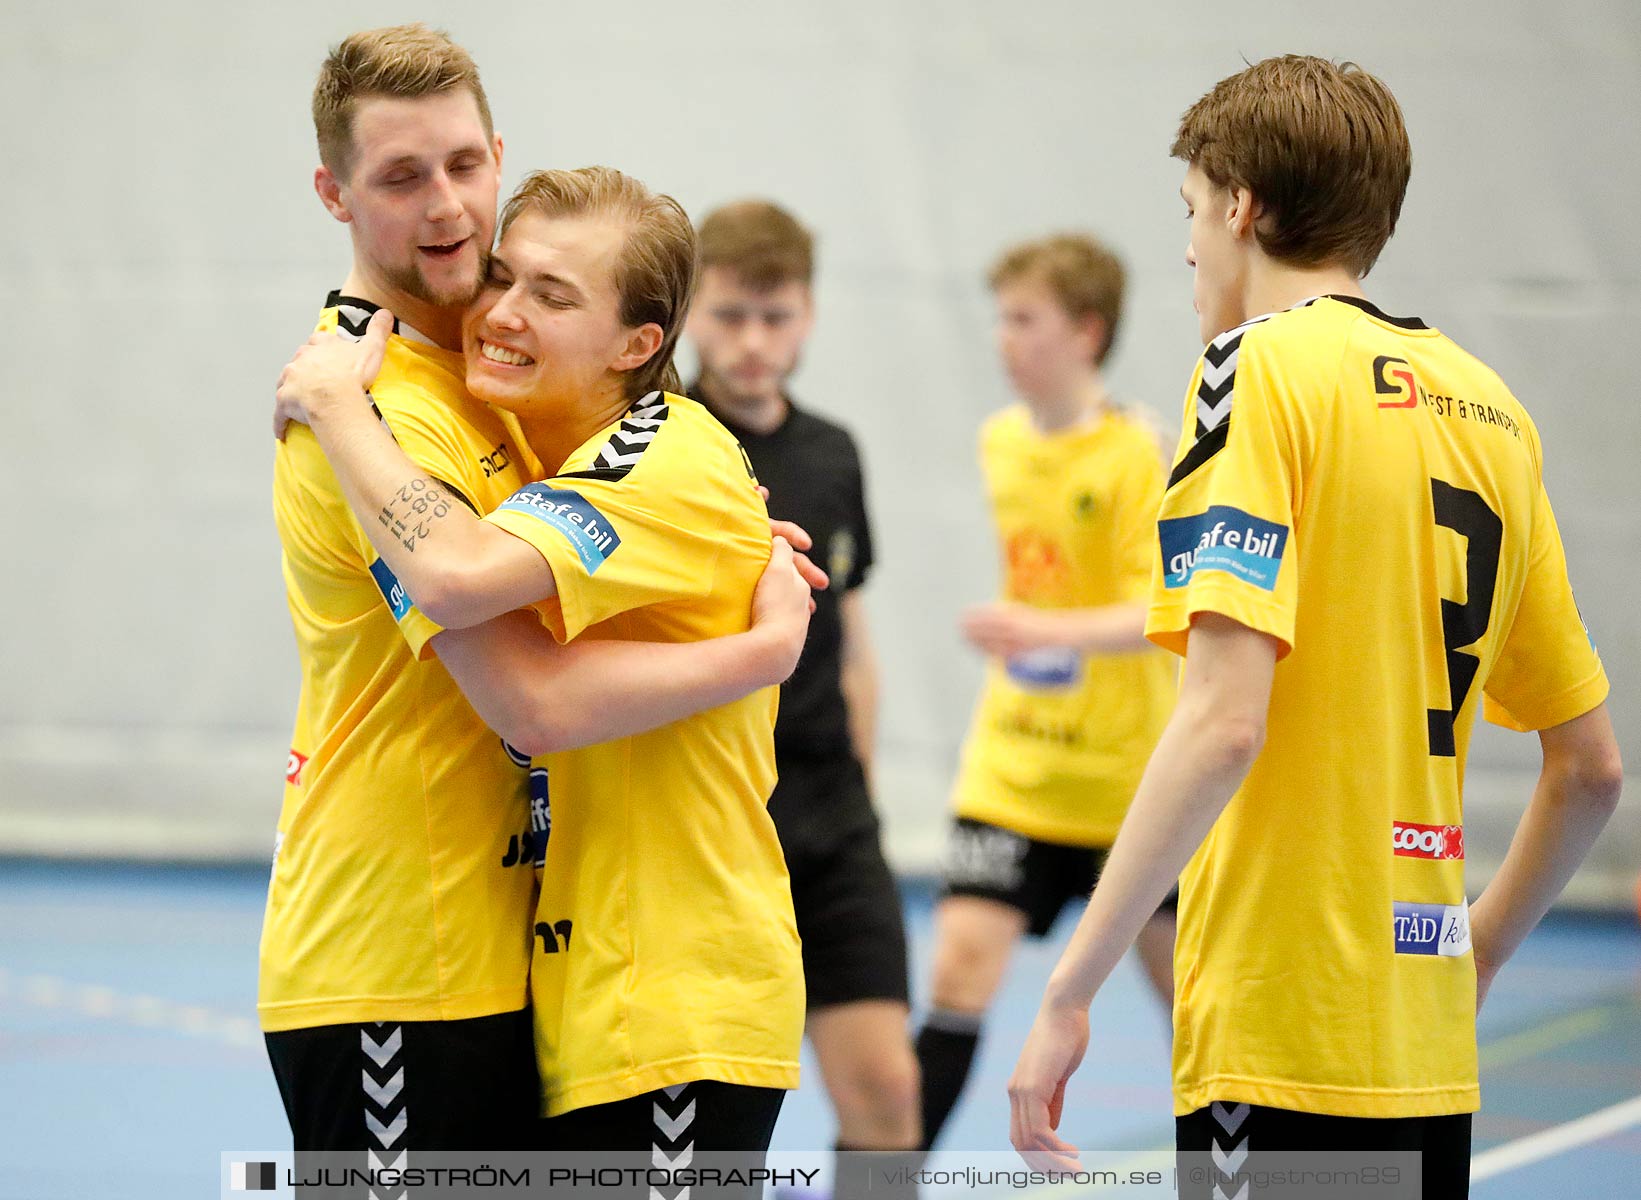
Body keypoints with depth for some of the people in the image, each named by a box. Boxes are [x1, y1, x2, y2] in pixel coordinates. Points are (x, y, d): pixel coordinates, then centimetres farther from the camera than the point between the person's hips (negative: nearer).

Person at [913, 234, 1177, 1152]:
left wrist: (1050, 630, -39)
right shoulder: (1000, 444, 4)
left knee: (1182, 980, 11)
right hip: (1011, 773, 4)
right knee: (961, 969, -11)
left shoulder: (1134, 455, -15)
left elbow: (1160, 613, -25)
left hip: (1128, 774, -4)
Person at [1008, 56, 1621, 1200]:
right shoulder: (1489, 407, 15)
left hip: (1280, 1051, -7)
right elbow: (1592, 766, 19)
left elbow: (1223, 723, -18)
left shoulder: (1265, 361, -6)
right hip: (1431, 1058, 7)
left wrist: (1067, 994, -16)